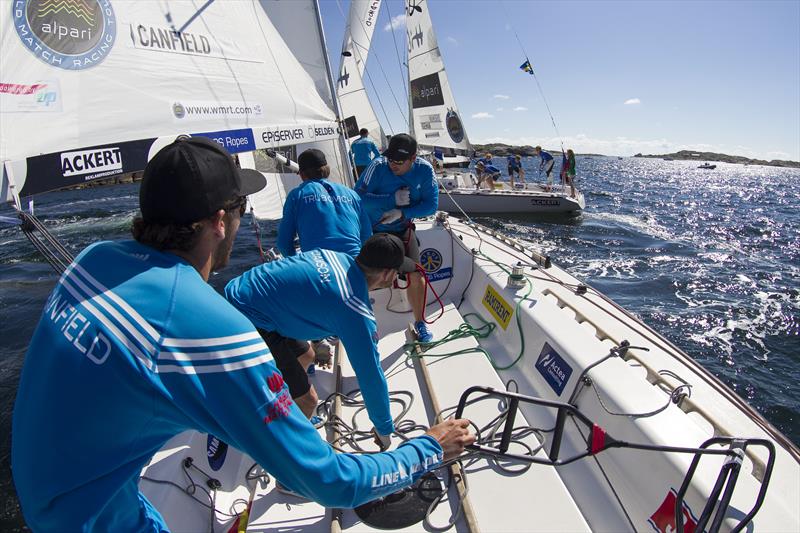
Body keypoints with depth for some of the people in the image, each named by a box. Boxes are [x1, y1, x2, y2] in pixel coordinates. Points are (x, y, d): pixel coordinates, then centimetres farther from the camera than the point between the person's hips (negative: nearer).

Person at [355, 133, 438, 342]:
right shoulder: (378, 166, -25)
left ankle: (420, 322, 14)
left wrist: (402, 213, -30)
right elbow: (358, 197, -27)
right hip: (371, 230, -1)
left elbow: (431, 205, -17)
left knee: (415, 276, -8)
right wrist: (392, 199, -34)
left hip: (402, 229, 2)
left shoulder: (424, 170, -18)